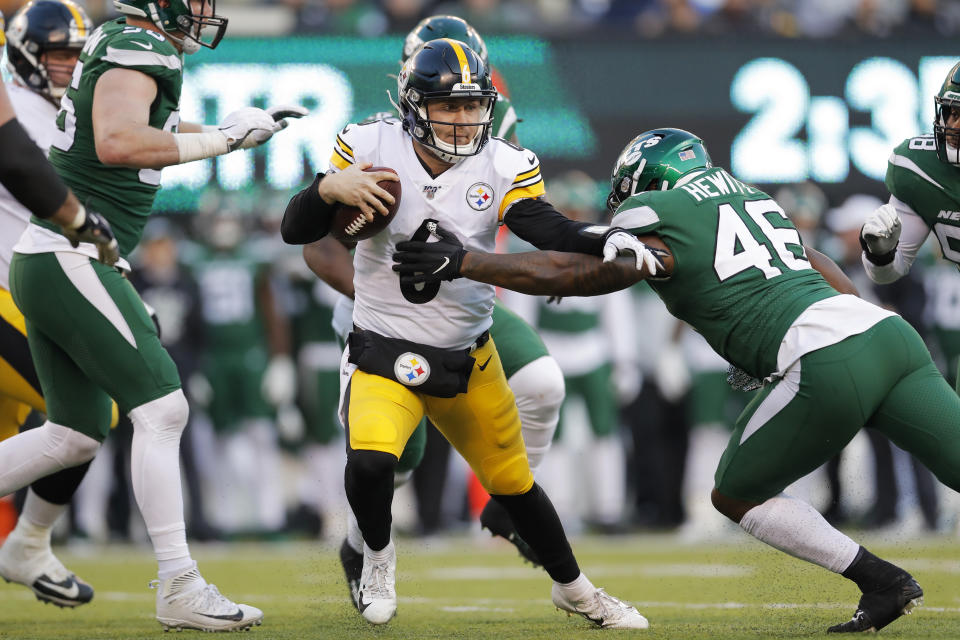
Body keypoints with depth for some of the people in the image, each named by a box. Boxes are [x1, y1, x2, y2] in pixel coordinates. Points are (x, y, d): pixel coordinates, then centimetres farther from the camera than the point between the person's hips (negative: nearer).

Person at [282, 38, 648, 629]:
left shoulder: (502, 167, -9)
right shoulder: (371, 149, -10)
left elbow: (552, 232, -23)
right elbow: (296, 231, -7)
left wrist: (611, 240, -43)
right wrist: (329, 189, -29)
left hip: (468, 359, 2)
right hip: (383, 355, -2)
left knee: (514, 483, 14)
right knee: (370, 462, -28)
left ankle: (573, 588, 40)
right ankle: (378, 555, 5)